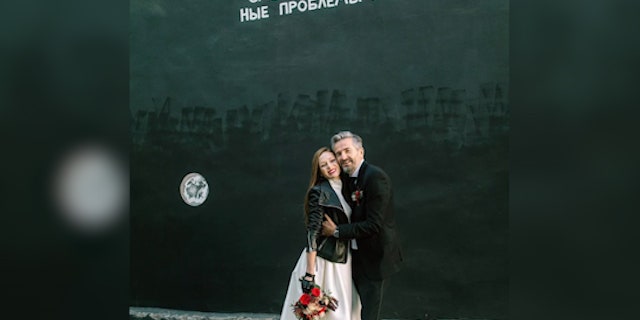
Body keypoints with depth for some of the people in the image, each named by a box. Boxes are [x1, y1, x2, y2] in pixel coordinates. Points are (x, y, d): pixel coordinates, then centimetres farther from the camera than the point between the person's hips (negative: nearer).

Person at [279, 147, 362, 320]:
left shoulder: (344, 189, 9)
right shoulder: (319, 192, -13)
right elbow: (313, 233, -18)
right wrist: (310, 274, -21)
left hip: (342, 260, 7)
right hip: (322, 261, -7)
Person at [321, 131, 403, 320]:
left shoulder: (375, 177, -21)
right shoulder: (347, 178, 7)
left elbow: (374, 225, -25)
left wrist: (337, 231, -20)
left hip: (373, 258, -9)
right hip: (356, 256, 9)